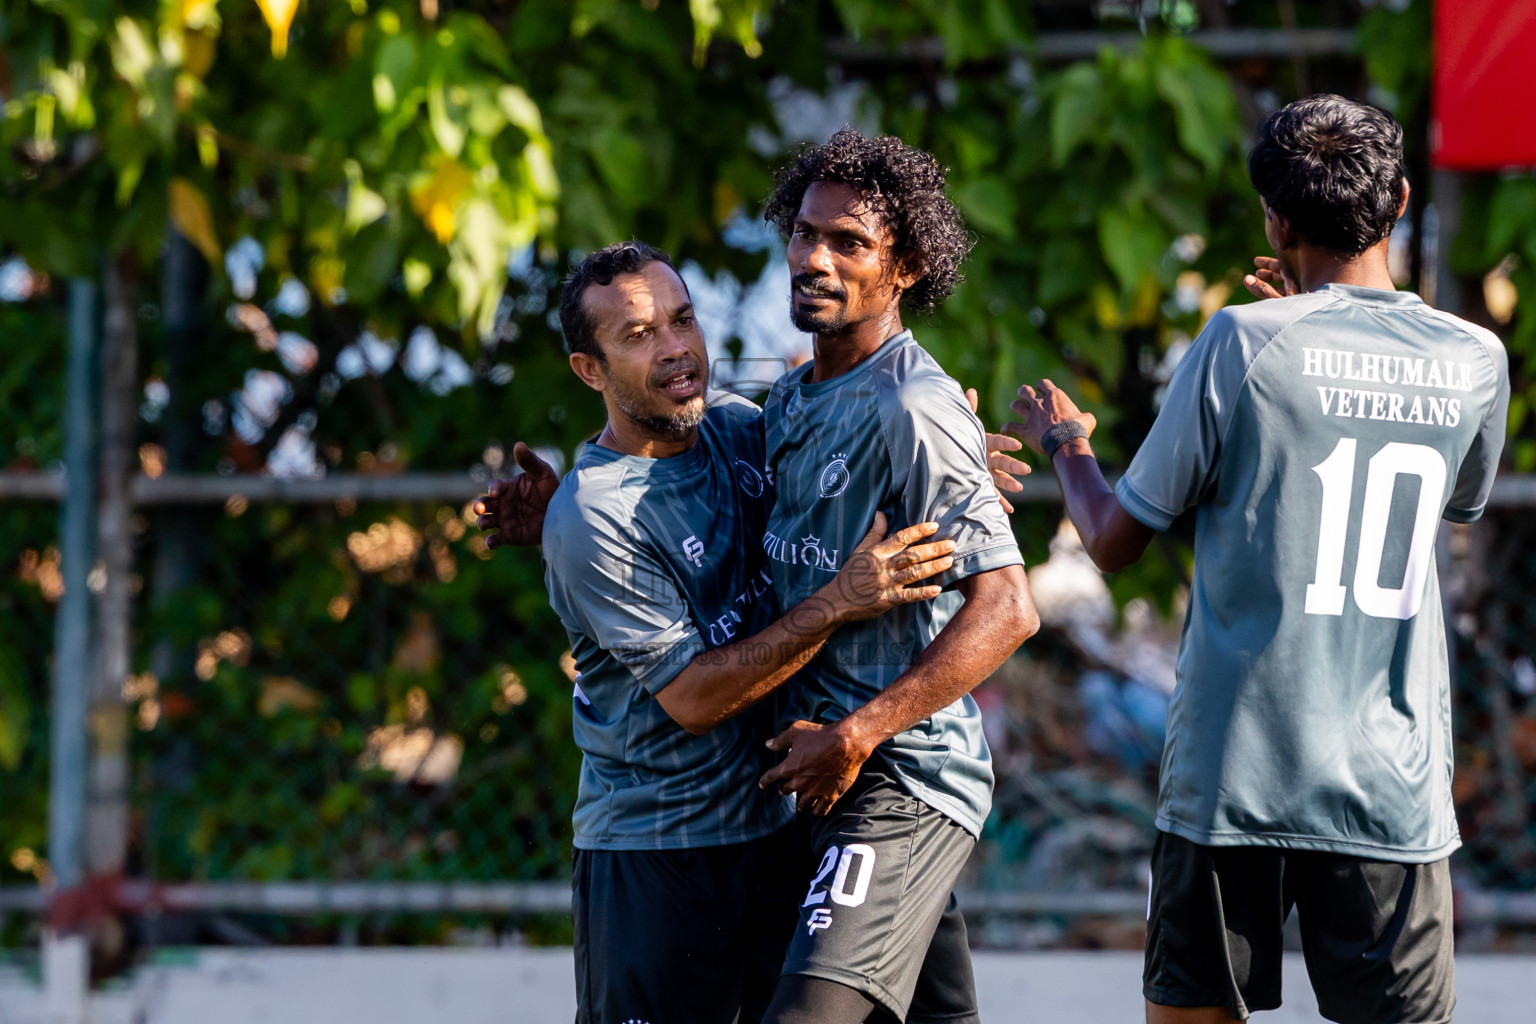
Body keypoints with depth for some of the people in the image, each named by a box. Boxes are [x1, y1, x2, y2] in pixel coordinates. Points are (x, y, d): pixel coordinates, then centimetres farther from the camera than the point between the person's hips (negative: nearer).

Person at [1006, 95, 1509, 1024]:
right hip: (1393, 790, 2)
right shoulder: (1477, 361, 2)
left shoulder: (1245, 344, -8)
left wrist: (1064, 443, 22)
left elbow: (1114, 540, 0)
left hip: (1233, 775, -2)